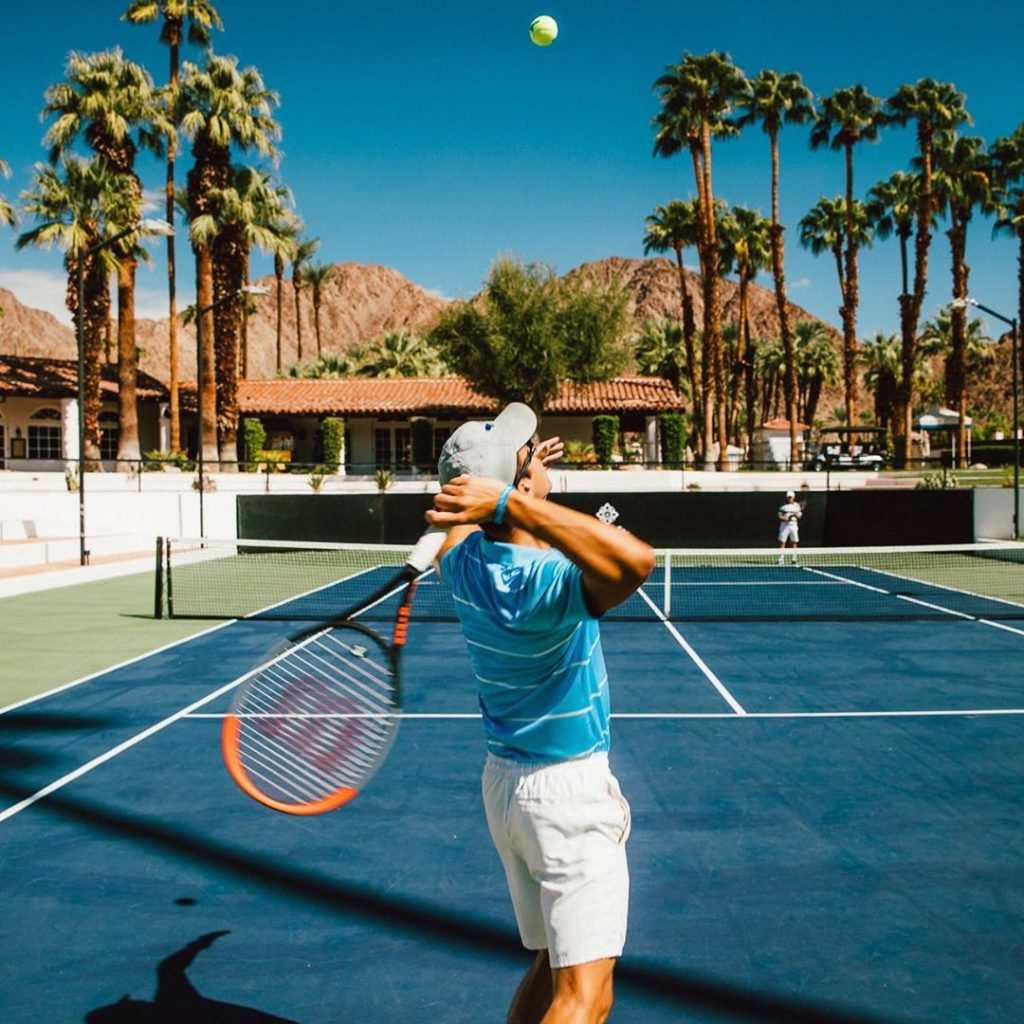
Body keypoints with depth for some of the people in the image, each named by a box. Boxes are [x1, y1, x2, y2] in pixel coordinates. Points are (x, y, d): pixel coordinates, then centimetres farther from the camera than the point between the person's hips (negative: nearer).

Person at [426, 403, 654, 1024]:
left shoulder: (466, 560, -2)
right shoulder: (545, 582, -28)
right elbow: (637, 560, -47)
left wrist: (523, 468, 30)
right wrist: (512, 503, -47)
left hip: (505, 780, 8)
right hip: (569, 789, -8)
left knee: (549, 971, 20)